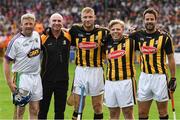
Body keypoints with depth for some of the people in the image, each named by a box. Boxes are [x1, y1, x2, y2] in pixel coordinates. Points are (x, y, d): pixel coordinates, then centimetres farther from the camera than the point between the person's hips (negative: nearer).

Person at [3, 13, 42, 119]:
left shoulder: (37, 35, 6)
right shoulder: (16, 41, -11)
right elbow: (6, 61, -10)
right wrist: (10, 82, -16)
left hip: (36, 77, 6)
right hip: (22, 77, -6)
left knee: (35, 110, 7)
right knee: (20, 110, -6)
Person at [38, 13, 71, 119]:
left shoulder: (68, 37, -1)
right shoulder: (43, 38, -7)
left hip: (63, 79, 2)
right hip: (47, 79, -2)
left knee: (60, 111, 10)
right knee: (43, 110, 4)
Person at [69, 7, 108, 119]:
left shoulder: (102, 32, -3)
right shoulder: (75, 30, 3)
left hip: (96, 71, -1)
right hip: (80, 71, 1)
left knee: (98, 106, 7)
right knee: (77, 106, 5)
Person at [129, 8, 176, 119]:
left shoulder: (164, 37, -7)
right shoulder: (139, 35, 4)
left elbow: (171, 58, -2)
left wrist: (173, 78, -5)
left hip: (160, 77, -4)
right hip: (144, 77, 4)